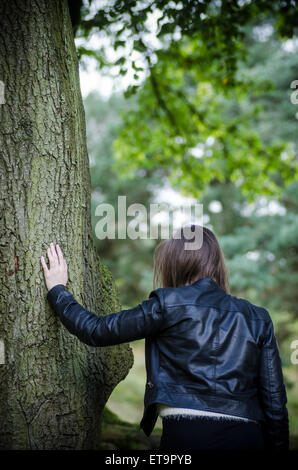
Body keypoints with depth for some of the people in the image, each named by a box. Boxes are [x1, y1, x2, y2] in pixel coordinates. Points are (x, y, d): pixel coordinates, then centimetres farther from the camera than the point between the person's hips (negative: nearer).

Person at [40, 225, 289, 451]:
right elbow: (274, 399, 6)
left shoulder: (167, 304, -3)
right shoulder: (257, 318, 7)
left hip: (187, 434, -4)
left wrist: (57, 289, 18)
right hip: (248, 436, 4)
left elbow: (96, 332, 4)